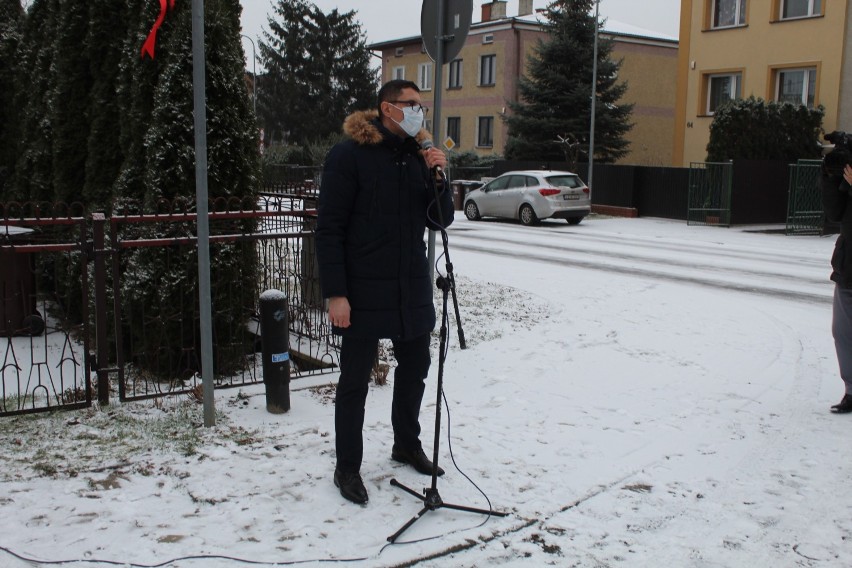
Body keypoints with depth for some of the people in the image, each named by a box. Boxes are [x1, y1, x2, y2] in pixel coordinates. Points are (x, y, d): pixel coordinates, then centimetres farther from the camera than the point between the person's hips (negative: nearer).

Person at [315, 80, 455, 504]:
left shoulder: (417, 155, 9)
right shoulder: (349, 155, -9)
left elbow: (441, 219, 10)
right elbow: (329, 228, -12)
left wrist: (438, 177, -7)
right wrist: (335, 293, -18)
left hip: (412, 287, 6)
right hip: (363, 290, -6)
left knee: (415, 367, 17)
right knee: (355, 380, 3)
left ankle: (407, 444, 37)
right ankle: (347, 467, 17)